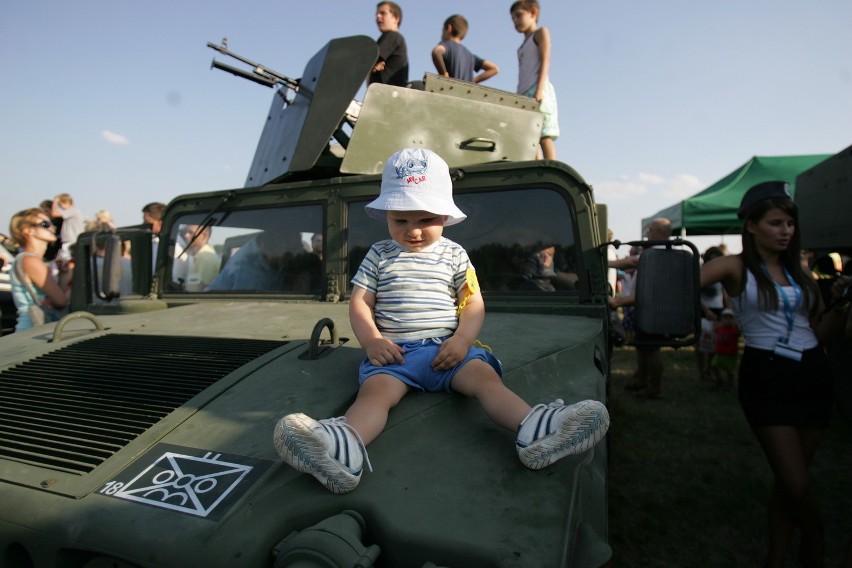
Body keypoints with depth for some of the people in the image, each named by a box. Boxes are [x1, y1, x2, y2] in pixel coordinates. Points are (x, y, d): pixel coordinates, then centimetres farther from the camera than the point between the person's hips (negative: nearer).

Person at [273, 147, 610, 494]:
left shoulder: (453, 254, 14)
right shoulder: (380, 255, 14)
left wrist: (462, 340, -11)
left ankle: (534, 429, -47)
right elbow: (359, 303, 10)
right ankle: (345, 444, -57)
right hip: (394, 351, -1)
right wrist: (371, 340, -9)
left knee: (485, 376, -26)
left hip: (447, 348, 1)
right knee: (374, 390, -30)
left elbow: (474, 303, 9)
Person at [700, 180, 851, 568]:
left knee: (789, 482, 10)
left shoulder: (800, 272, 11)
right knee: (797, 486, -2)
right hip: (766, 377, -5)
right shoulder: (735, 268, -4)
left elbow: (820, 331, 12)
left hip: (811, 374, 5)